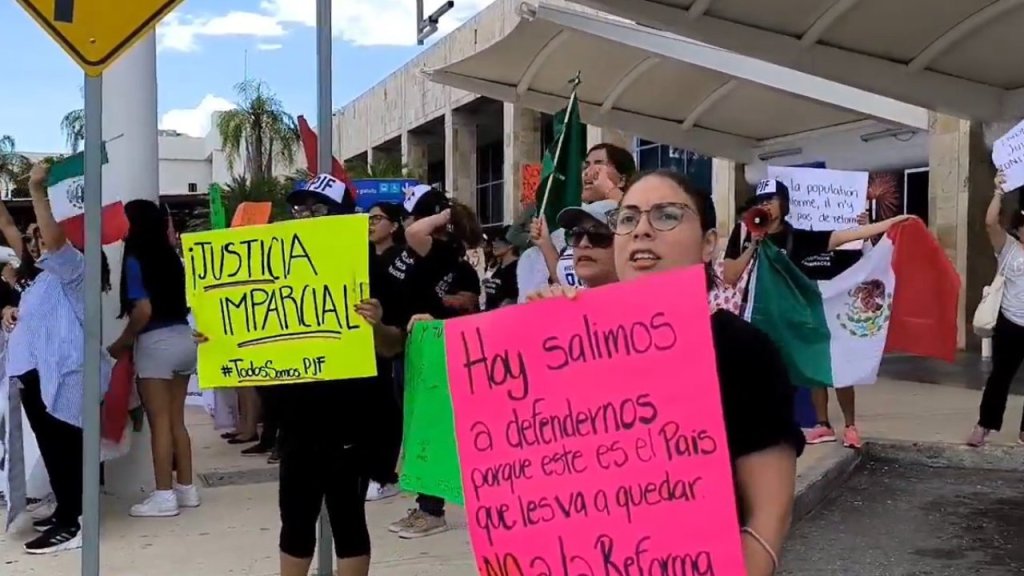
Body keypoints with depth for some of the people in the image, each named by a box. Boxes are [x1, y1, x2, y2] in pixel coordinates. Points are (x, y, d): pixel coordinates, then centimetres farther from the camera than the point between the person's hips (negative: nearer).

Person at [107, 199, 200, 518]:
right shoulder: (171, 257, 11)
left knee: (159, 423, -2)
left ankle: (164, 496, 2)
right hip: (184, 339, 7)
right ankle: (186, 489, 17)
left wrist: (120, 344, -5)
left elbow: (143, 310, -16)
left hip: (156, 344, -7)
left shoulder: (135, 261, -8)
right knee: (177, 420, 12)